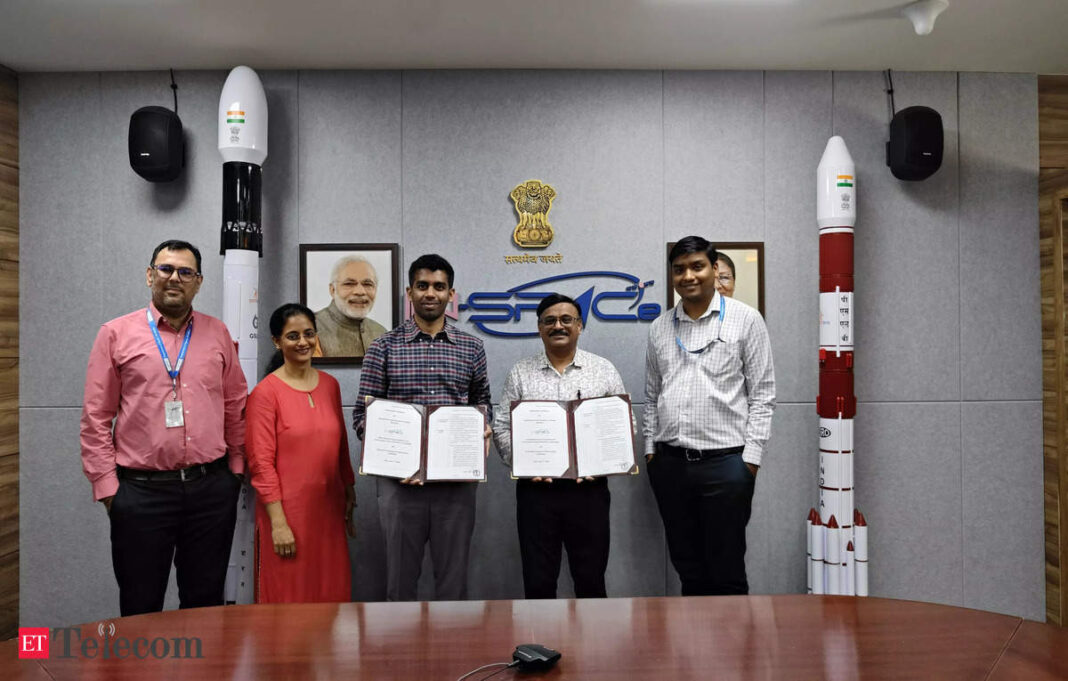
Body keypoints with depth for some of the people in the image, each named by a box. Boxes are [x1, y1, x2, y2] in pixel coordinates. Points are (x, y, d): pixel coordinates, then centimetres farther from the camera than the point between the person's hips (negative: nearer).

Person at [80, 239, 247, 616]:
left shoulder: (217, 333, 8)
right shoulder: (116, 334, 1)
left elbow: (236, 405, 12)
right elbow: (96, 417, 1)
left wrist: (236, 466, 9)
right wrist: (106, 485, -3)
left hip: (211, 488, 2)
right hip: (141, 490, -2)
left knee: (205, 603, 13)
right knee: (140, 610, 9)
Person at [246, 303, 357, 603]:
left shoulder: (330, 385, 9)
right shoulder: (266, 392, -8)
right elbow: (261, 462, -10)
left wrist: (349, 499, 14)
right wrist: (278, 522, -12)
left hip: (328, 510, 5)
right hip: (288, 512, -5)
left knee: (332, 594, 12)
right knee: (288, 596, 6)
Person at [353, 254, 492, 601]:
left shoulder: (471, 348, 6)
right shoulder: (384, 347, 1)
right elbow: (362, 413, 1)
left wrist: (483, 430, -5)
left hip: (457, 479, 1)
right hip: (400, 479, -1)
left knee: (454, 577, 11)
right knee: (401, 576, 11)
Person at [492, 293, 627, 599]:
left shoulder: (604, 370, 6)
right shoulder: (520, 373, 8)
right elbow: (501, 426, 7)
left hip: (589, 489, 0)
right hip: (535, 488, 1)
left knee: (591, 579, 8)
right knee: (537, 581, 7)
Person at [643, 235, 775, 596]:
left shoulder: (745, 319, -1)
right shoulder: (660, 327, 11)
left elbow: (762, 393, -3)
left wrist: (751, 456, -8)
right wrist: (650, 449, 9)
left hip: (725, 461, -4)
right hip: (669, 463, 4)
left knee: (726, 572, 4)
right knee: (687, 566, 15)